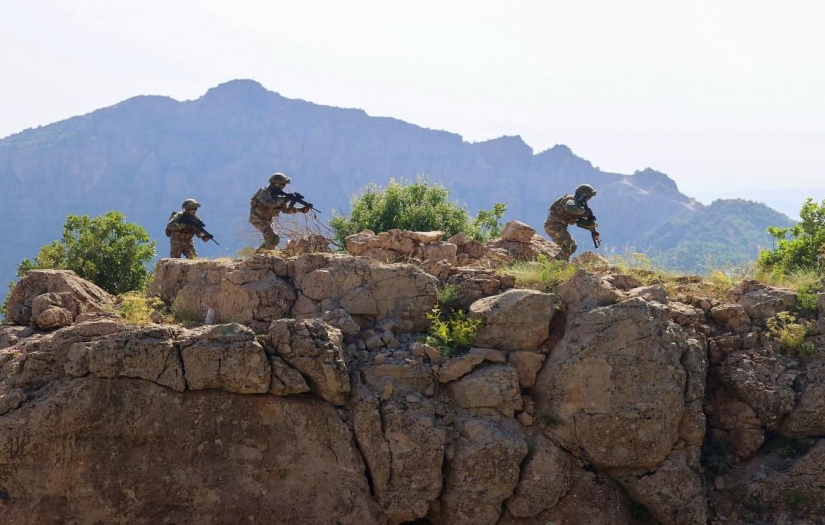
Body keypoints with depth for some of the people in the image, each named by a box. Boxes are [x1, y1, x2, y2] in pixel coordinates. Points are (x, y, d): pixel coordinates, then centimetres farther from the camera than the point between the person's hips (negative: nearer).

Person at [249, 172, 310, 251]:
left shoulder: (279, 194, 4)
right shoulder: (265, 192, -21)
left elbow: (286, 209, 9)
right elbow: (269, 203, -40)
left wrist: (300, 209, -4)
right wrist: (284, 199, -39)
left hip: (266, 220, 10)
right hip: (257, 218, -10)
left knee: (269, 240, 18)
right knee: (273, 238, -23)